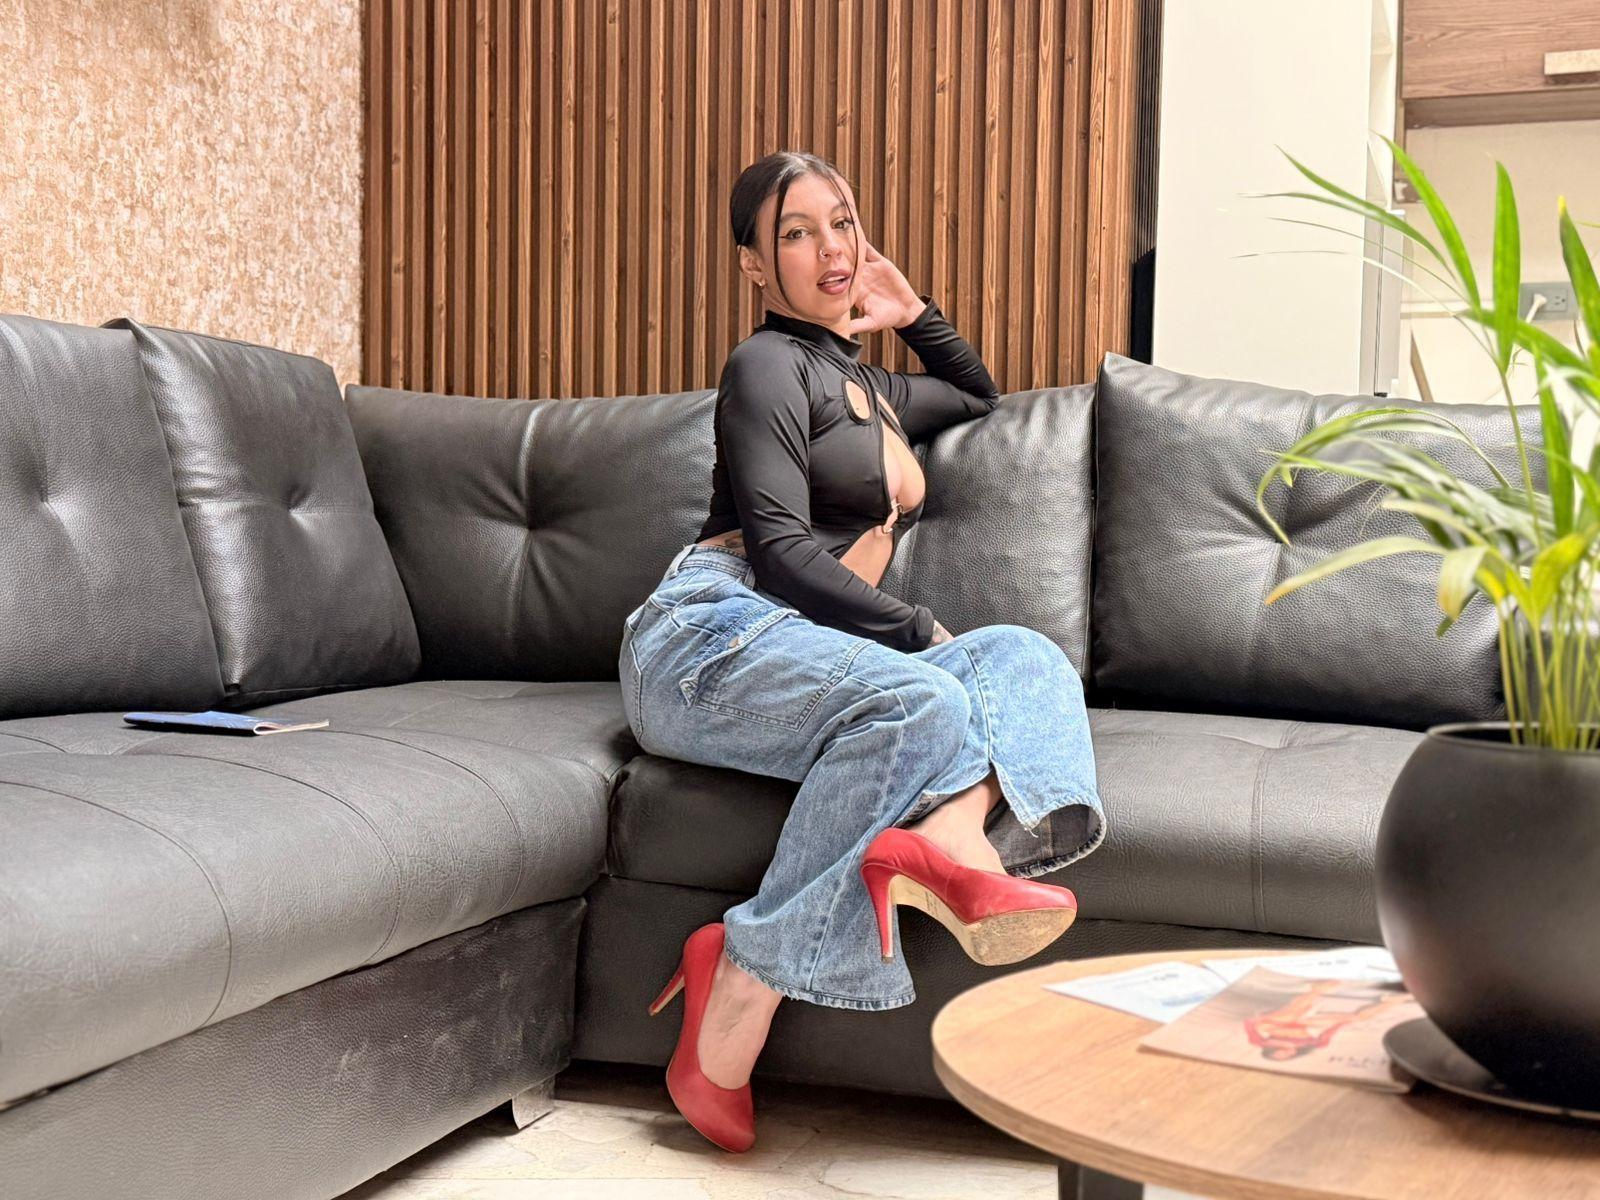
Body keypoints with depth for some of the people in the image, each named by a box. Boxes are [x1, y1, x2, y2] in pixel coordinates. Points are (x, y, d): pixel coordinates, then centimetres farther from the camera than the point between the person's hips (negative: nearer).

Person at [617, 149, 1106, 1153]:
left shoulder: (869, 386, 29)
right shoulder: (769, 366, 4)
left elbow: (980, 397, 51)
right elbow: (780, 551, -9)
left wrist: (914, 313, 36)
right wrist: (923, 631, -13)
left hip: (824, 649, 7)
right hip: (713, 630, -7)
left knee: (1022, 655, -17)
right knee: (919, 700, -35)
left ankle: (949, 839, -49)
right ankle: (743, 990, -34)